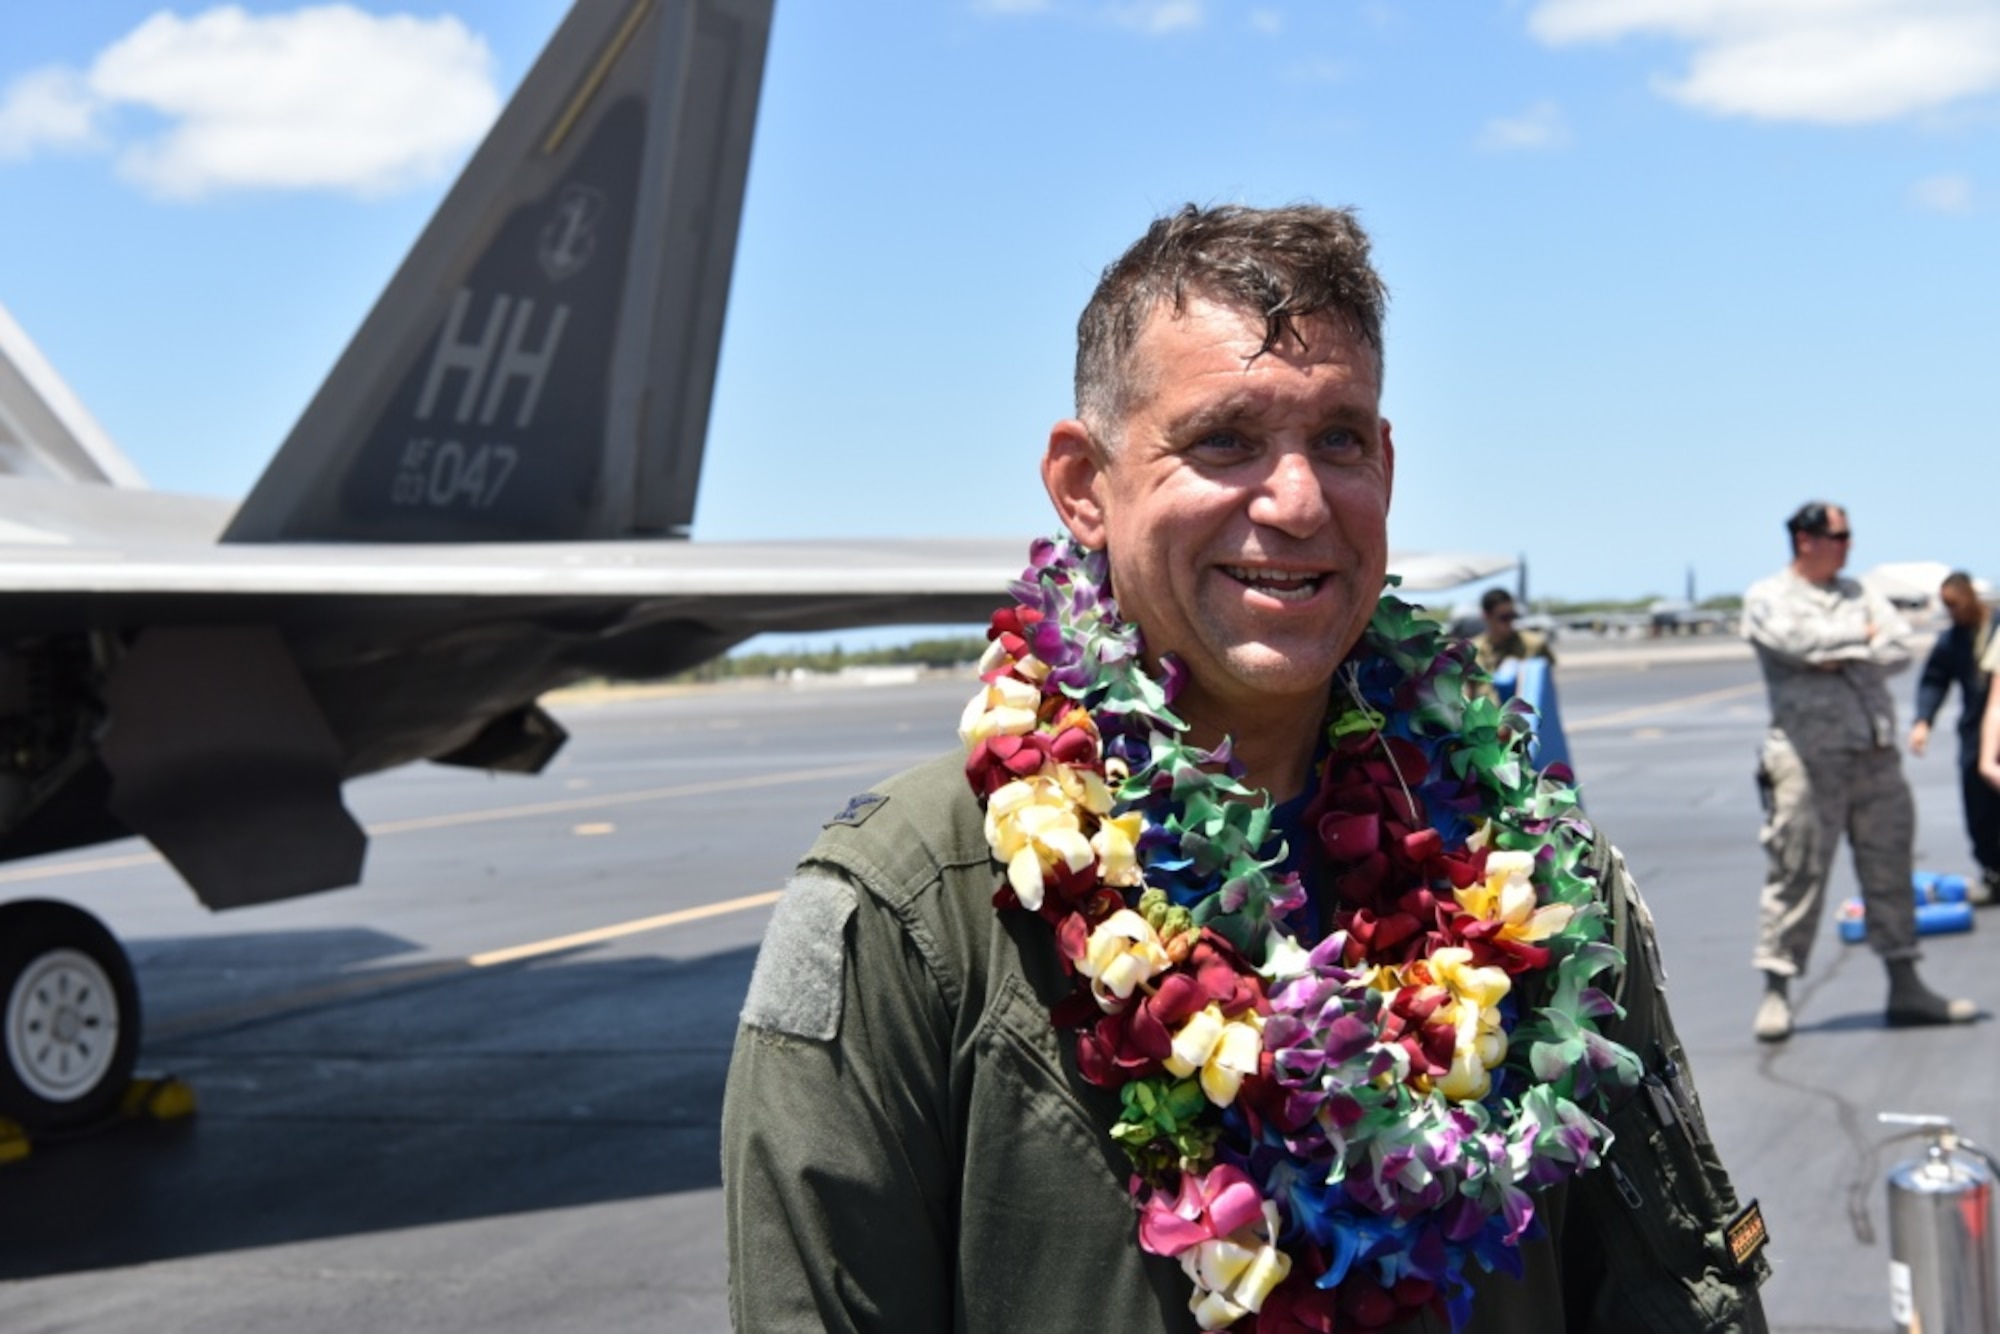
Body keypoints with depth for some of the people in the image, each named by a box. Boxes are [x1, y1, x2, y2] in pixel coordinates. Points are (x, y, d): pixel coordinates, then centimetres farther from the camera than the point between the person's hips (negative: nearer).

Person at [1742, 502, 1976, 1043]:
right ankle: (1776, 991, 2)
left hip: (1876, 754, 5)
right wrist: (1862, 635, -2)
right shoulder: (1766, 598, 3)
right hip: (1808, 755, -5)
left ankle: (1905, 987, 17)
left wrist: (1842, 654, -10)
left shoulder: (1859, 595, 17)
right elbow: (1797, 640, -16)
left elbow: (1899, 648, 3)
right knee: (1796, 872, -5)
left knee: (1889, 867, 9)